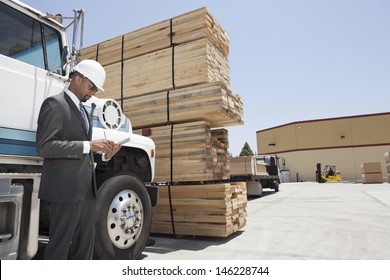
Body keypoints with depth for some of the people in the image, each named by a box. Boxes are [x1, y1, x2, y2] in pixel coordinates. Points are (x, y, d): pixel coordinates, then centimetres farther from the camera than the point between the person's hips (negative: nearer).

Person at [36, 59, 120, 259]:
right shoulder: (55, 104, -7)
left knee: (85, 245, 14)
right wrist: (88, 145, -21)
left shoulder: (82, 110, 20)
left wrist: (104, 154, 6)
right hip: (65, 190, -8)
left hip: (86, 189, 8)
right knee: (59, 246, 3)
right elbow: (45, 147, -17)